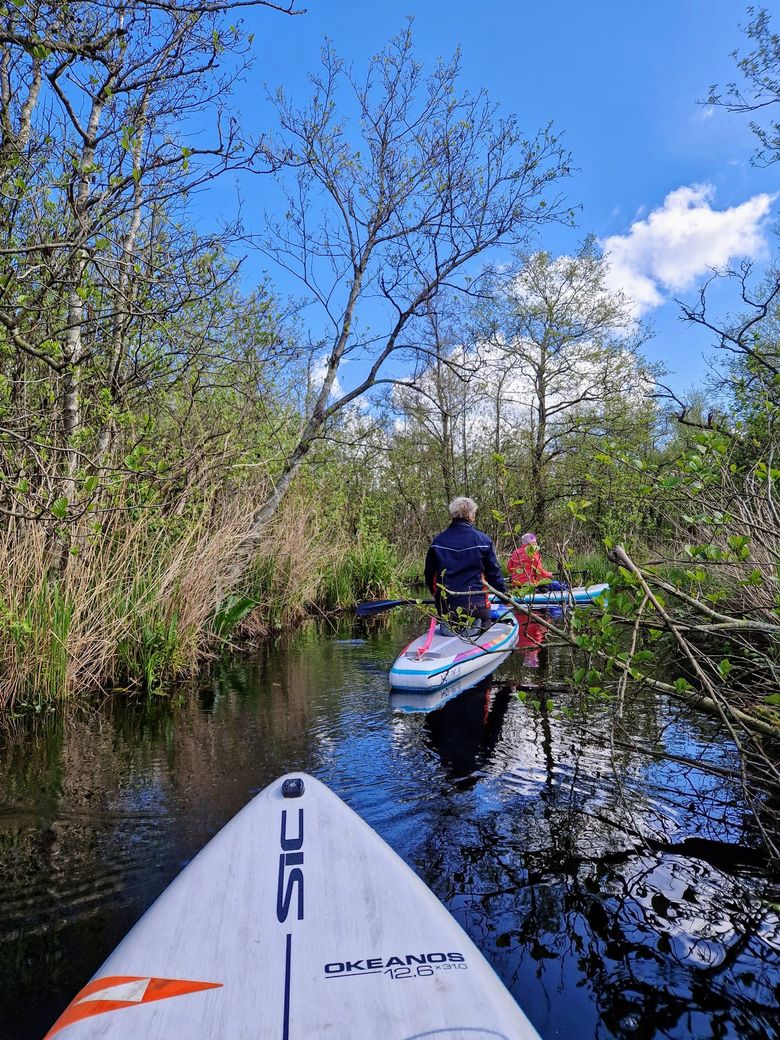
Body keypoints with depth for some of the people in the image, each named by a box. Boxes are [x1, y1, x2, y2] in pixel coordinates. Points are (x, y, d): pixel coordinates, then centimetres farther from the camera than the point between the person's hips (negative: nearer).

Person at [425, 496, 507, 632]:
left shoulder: (437, 541, 3)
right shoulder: (483, 540, -5)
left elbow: (429, 575, 11)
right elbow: (494, 572, 2)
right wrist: (503, 593, 19)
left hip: (445, 606, 3)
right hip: (475, 604, -2)